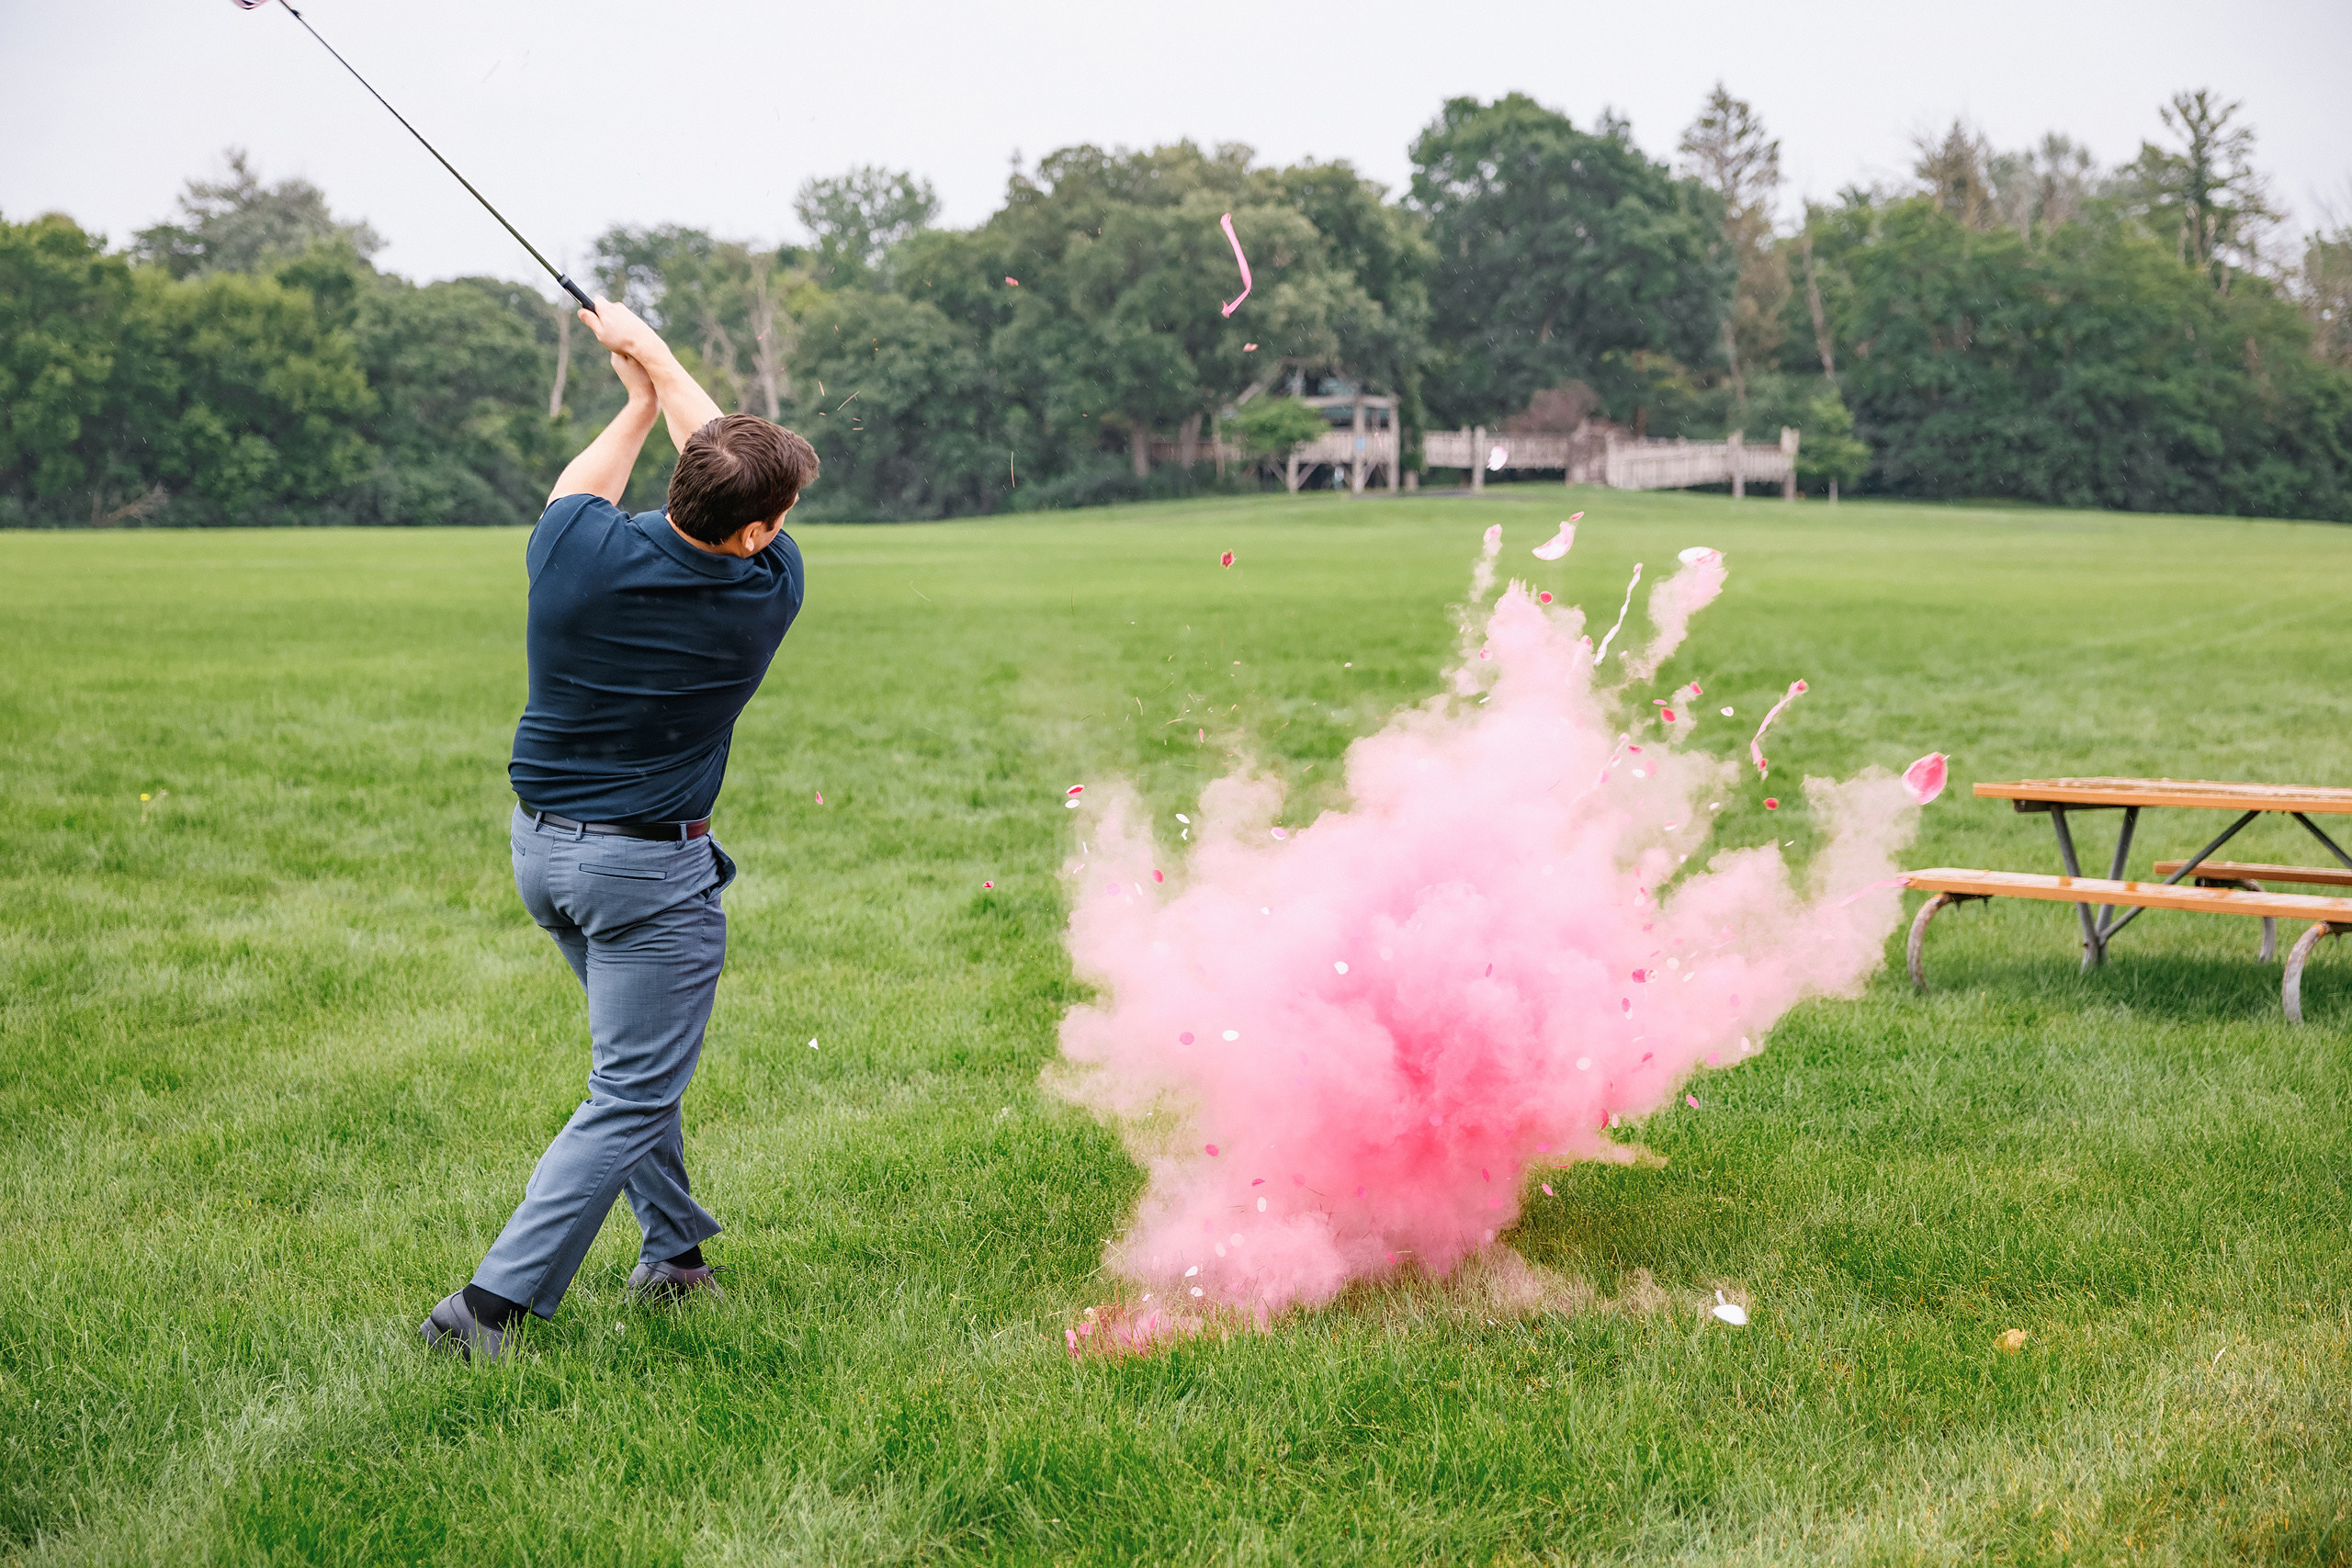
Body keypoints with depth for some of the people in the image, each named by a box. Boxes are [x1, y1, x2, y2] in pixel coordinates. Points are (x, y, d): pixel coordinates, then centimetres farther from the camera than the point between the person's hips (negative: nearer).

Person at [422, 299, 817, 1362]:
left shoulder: (579, 551, -12)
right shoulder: (765, 593, -15)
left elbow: (579, 488, 16)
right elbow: (710, 437, 2)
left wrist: (639, 400, 24)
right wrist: (656, 358, 11)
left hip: (542, 845, 6)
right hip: (648, 872, -6)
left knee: (641, 1058, 24)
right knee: (628, 1102, 1)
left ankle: (672, 1250, 34)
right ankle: (492, 1304, -6)